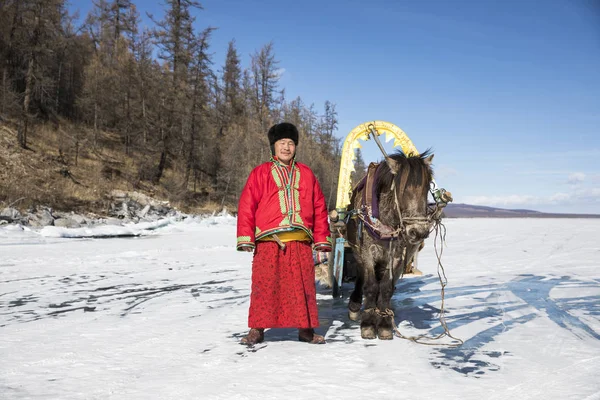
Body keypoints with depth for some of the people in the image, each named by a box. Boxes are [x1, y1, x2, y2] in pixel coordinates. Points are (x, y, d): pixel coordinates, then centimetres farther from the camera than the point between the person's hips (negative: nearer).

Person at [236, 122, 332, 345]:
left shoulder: (306, 174, 16)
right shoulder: (260, 173, 9)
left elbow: (319, 207, 15)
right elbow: (247, 205, 2)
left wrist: (322, 239, 10)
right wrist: (246, 238, -5)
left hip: (300, 241, 2)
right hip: (268, 240, -2)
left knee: (303, 285, 2)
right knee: (264, 285, -1)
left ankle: (305, 329, 14)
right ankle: (257, 329, 10)